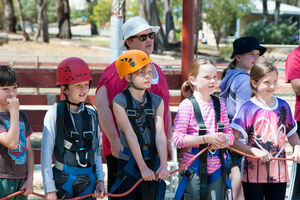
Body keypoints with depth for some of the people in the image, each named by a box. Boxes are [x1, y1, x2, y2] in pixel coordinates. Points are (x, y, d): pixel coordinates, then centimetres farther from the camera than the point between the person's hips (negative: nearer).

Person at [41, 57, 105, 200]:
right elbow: (46, 152, -6)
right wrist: (49, 188, -9)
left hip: (88, 179, 4)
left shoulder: (91, 115, 9)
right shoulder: (55, 113, -6)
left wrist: (100, 180, 5)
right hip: (64, 177, -4)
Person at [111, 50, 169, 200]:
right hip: (129, 163, -3)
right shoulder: (119, 102, -7)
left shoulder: (157, 101, 6)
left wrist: (163, 165, -15)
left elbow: (160, 134, -4)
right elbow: (130, 135, -12)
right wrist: (143, 168, -16)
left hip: (153, 161, 3)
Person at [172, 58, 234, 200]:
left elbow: (229, 134, 13)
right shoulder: (187, 105, -8)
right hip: (195, 166, -5)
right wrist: (206, 139, -22)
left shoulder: (219, 104, 10)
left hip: (217, 166, 5)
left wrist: (224, 140, -11)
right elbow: (177, 138, -16)